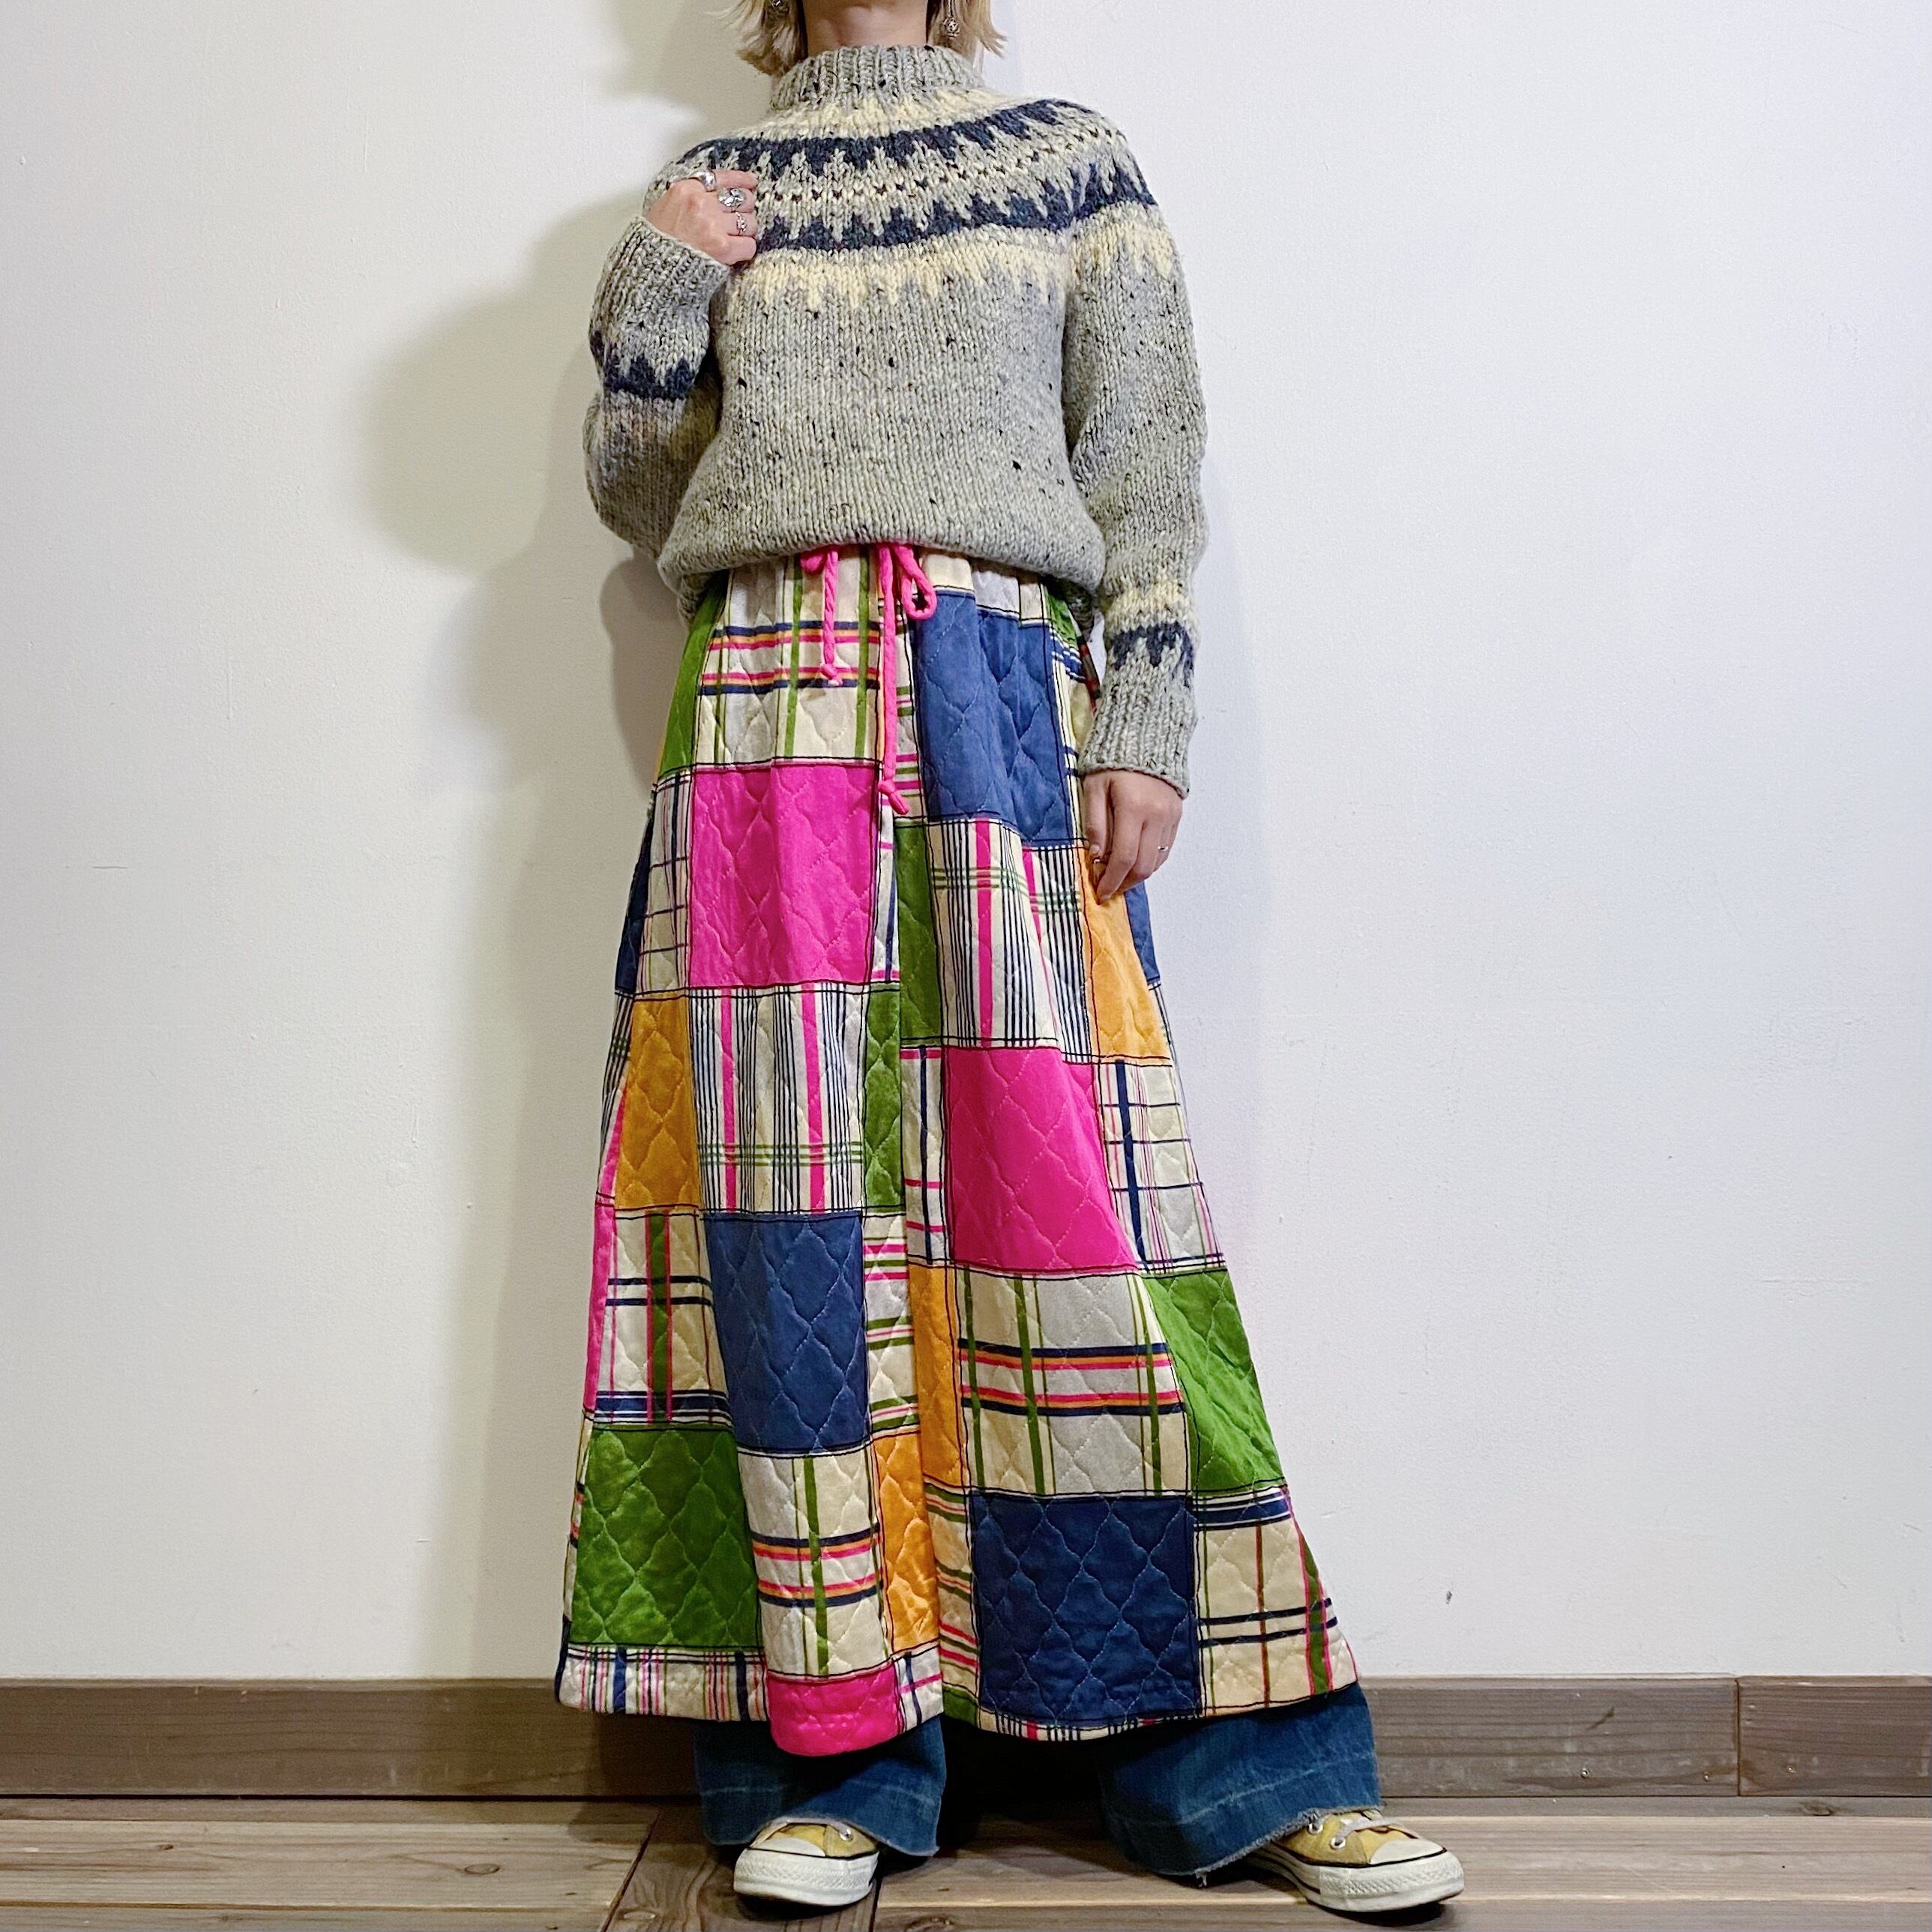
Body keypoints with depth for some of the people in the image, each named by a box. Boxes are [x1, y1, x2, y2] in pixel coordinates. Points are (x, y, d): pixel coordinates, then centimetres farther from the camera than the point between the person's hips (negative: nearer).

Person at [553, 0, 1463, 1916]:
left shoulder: (1072, 160, 16)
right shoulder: (717, 187, 20)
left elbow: (1147, 461, 7)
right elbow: (634, 493, 18)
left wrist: (1146, 726, -4)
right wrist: (651, 287, 3)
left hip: (995, 693, -2)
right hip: (768, 701, 2)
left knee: (1055, 1175, -8)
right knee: (793, 1191, -4)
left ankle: (1223, 1750, 0)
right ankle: (841, 1749, 3)